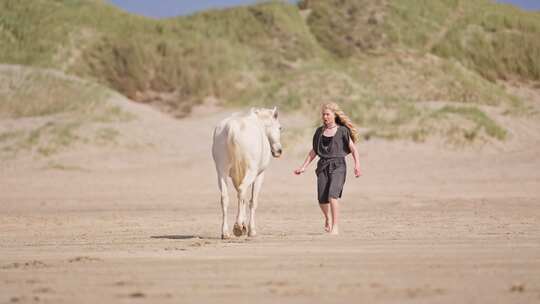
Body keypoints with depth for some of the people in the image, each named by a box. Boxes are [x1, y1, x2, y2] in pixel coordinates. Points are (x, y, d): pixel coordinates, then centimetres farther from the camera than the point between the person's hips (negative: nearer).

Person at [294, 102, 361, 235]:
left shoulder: (342, 131, 1)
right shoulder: (319, 131, 13)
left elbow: (353, 149, -2)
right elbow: (313, 152, 19)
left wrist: (357, 164, -16)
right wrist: (303, 167, 13)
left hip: (338, 166, -4)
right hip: (323, 166, 4)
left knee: (332, 196, -20)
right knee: (322, 200, -1)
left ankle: (335, 227, -14)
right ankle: (327, 219, 30)